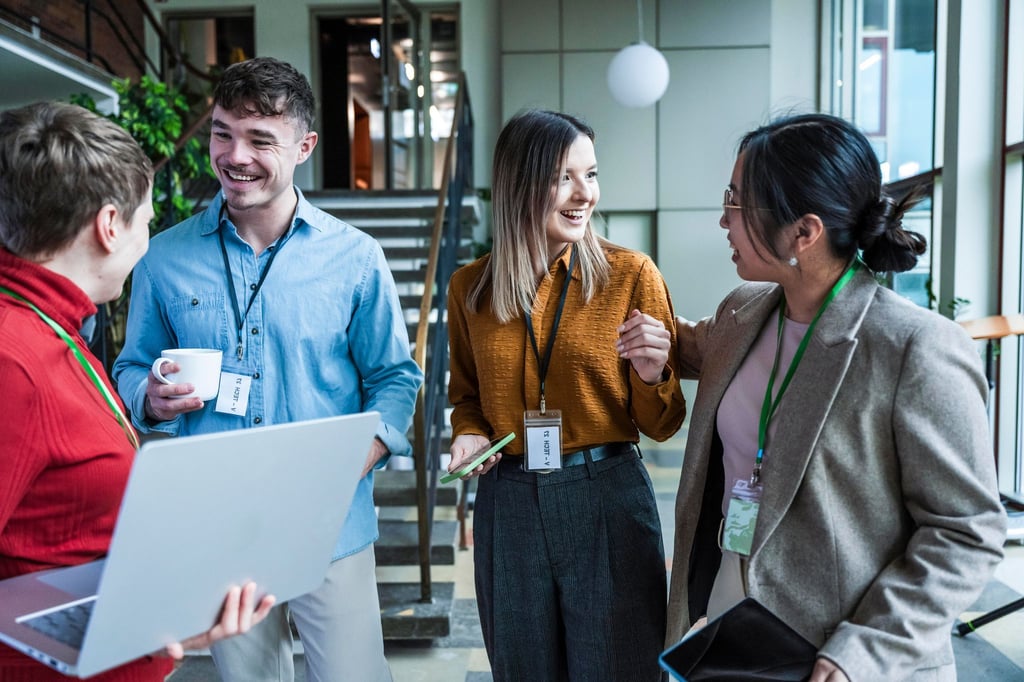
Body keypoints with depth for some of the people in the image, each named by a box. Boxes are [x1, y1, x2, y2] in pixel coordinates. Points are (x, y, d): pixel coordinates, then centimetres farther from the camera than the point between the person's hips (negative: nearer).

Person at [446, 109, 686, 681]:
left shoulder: (632, 274, -8)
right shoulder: (471, 289, 0)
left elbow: (662, 426, -2)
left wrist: (650, 377, -22)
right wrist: (469, 434, -6)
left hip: (608, 500, -2)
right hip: (507, 503, 3)